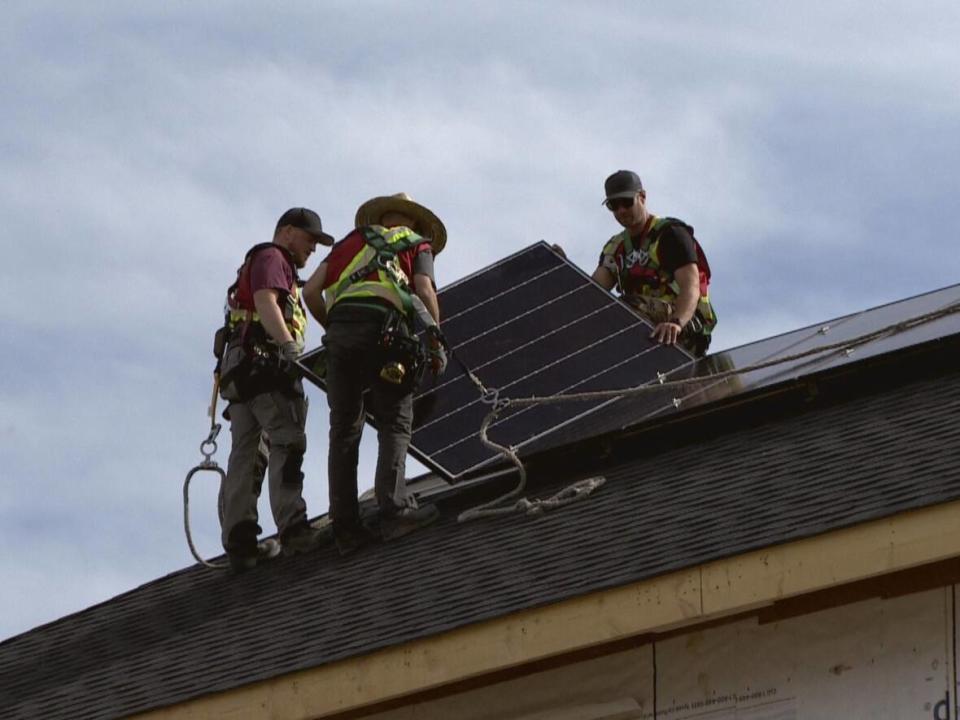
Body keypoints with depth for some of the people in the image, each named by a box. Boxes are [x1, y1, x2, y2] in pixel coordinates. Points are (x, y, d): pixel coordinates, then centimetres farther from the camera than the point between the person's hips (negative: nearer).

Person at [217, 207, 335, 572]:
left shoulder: (274, 264, 34)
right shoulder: (271, 258, 3)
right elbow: (266, 302, -16)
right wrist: (290, 347, -29)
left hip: (240, 372, 10)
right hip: (265, 364, -10)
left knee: (244, 453, 0)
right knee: (287, 443, -17)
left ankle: (238, 542, -7)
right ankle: (292, 528, -29)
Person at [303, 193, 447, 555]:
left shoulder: (351, 242, 31)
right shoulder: (417, 244, 23)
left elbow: (311, 290, 19)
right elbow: (425, 291, 4)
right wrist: (436, 343, 8)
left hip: (341, 326, 3)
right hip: (384, 327, -3)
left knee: (344, 429, 5)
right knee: (394, 423, -1)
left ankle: (345, 525, -3)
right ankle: (393, 508, -19)